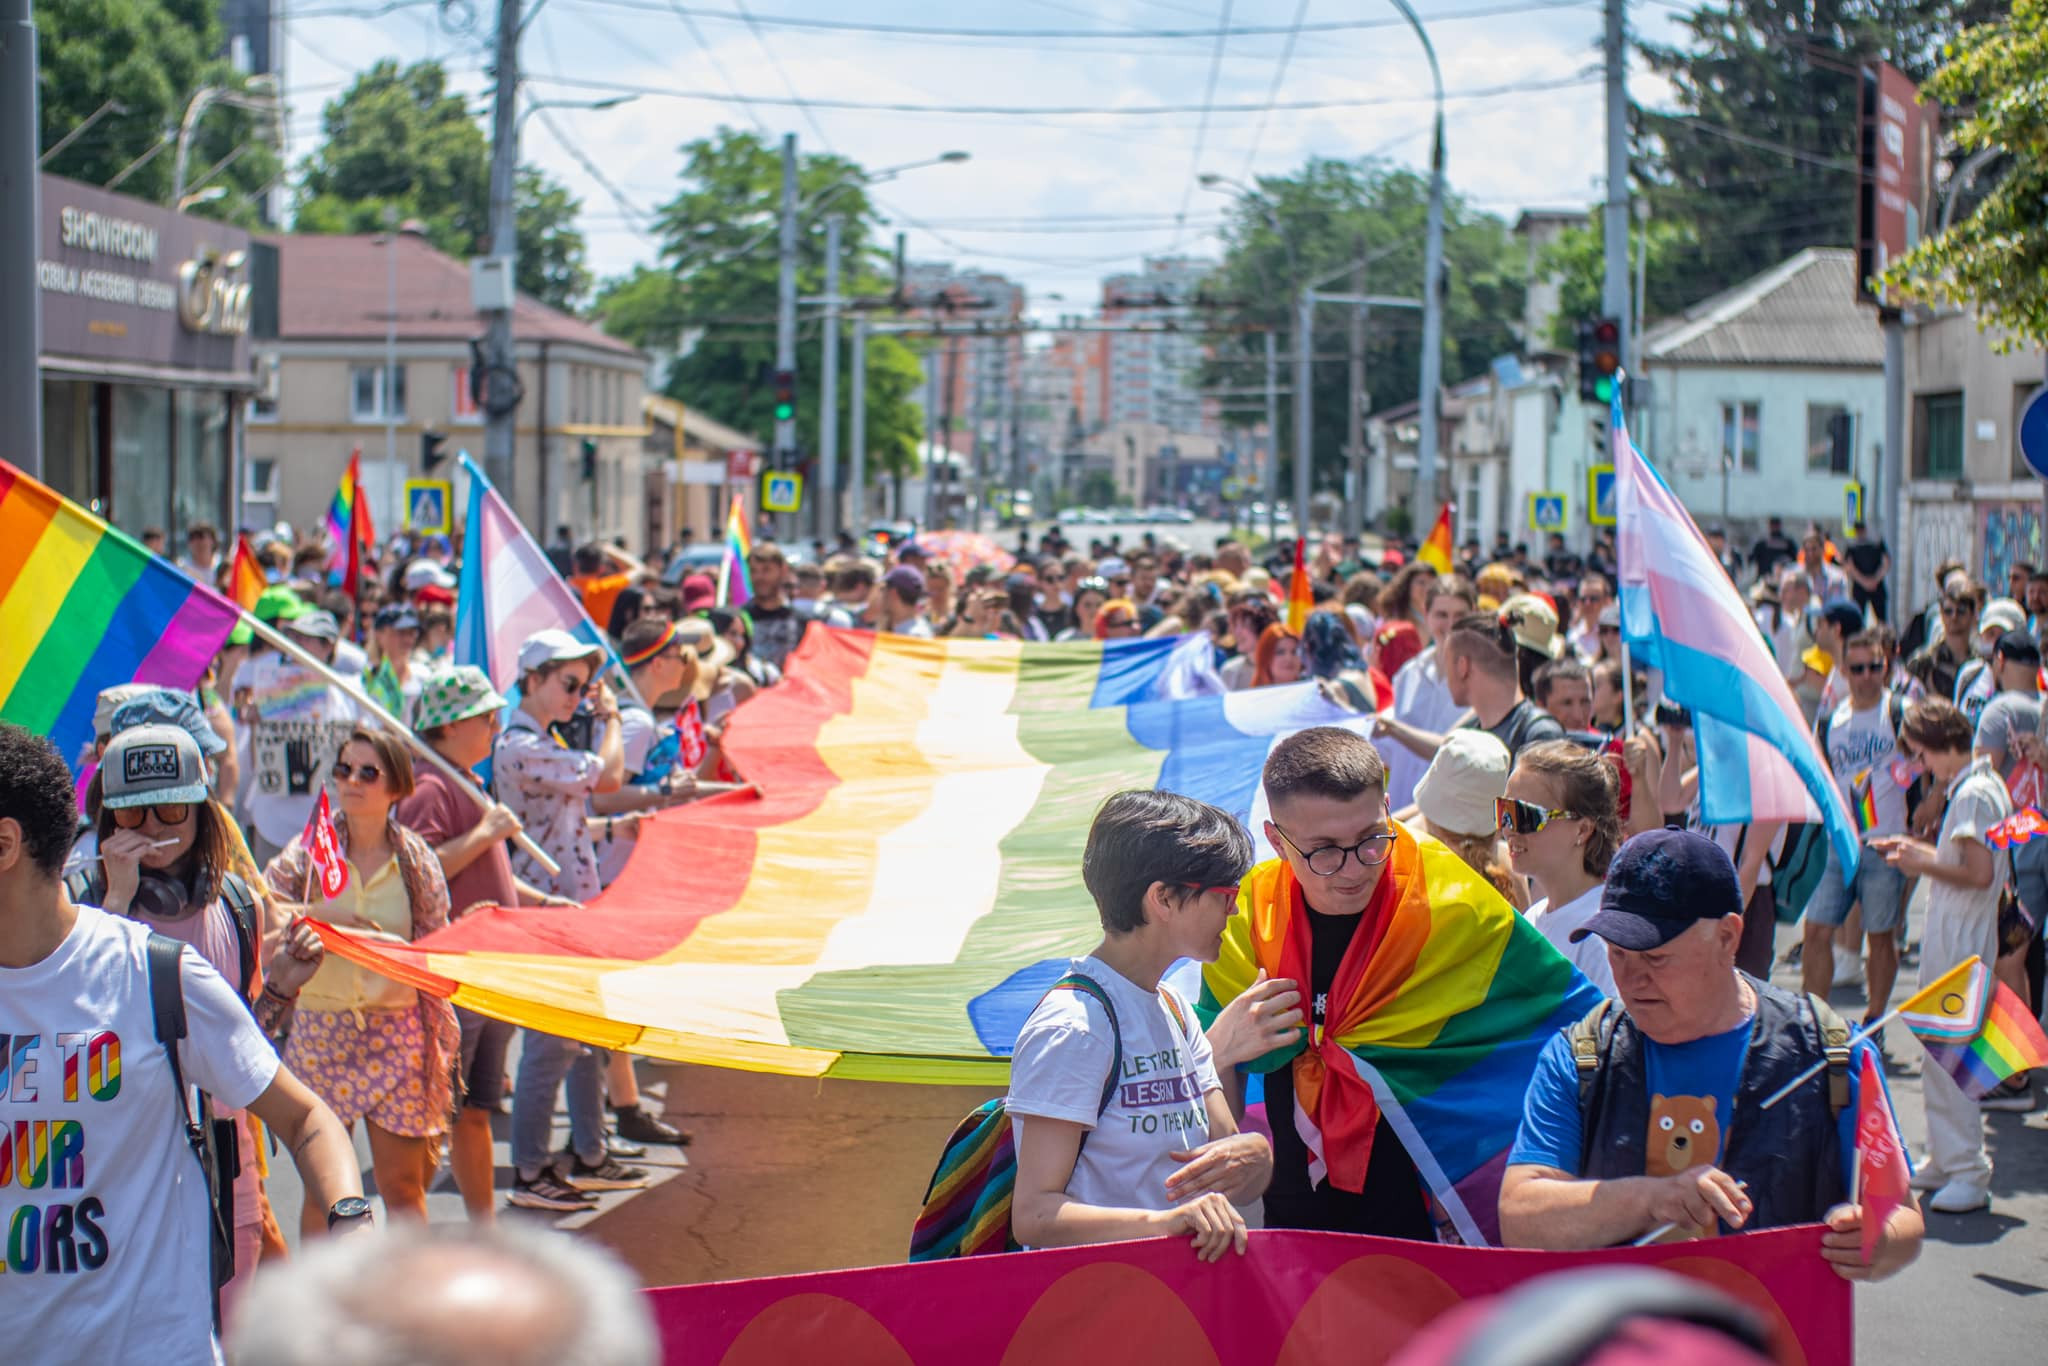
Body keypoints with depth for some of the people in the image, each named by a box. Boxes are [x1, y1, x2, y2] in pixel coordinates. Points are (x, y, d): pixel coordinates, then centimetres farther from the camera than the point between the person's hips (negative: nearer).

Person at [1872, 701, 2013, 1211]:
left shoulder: (1974, 794, -18)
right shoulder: (1983, 785, 13)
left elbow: (1980, 873, -24)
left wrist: (1925, 865, -13)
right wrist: (1917, 849, 14)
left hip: (1959, 945, -10)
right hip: (1952, 939, 10)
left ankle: (1969, 1174, -4)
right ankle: (1945, 1161, 24)